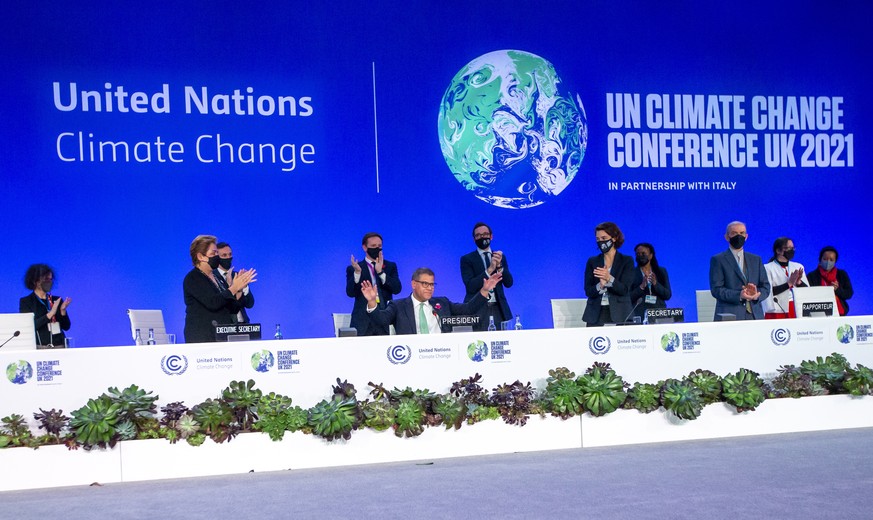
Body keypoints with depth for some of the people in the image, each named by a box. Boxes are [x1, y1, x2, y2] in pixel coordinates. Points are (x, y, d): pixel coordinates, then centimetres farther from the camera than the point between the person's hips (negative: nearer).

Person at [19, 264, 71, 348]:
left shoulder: (57, 300, 12)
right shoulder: (25, 302, 3)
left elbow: (66, 327, 9)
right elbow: (29, 327, -9)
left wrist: (63, 311, -7)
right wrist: (50, 314, -16)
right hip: (39, 347, -3)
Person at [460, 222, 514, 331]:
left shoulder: (500, 257, 15)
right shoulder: (467, 259, 3)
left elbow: (508, 283, 6)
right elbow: (470, 286, -9)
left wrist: (499, 266, -11)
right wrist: (489, 270, -19)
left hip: (498, 309, 3)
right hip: (477, 310, -3)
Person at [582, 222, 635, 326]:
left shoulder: (627, 261, 4)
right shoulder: (592, 262, 10)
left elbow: (624, 290, -6)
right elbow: (588, 291, 3)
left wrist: (609, 278, -24)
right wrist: (600, 286, -18)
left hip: (619, 314, -2)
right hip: (596, 314, 2)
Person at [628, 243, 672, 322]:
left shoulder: (661, 271, 12)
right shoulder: (632, 273, 4)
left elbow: (668, 295, 6)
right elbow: (629, 298, -2)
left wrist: (656, 284, -10)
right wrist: (641, 287, -16)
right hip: (639, 315, -2)